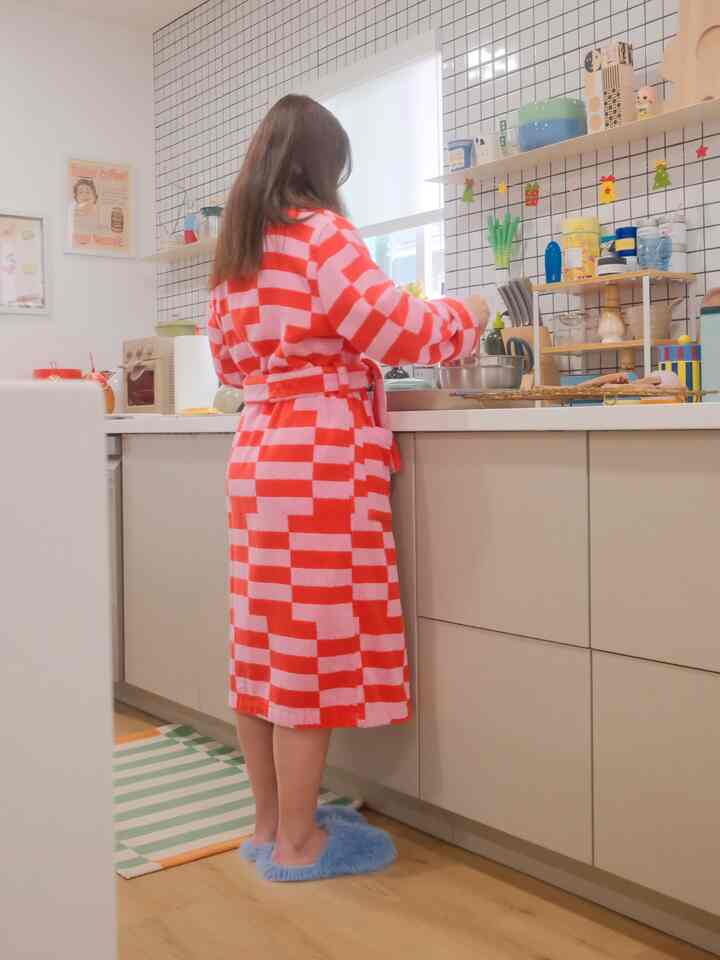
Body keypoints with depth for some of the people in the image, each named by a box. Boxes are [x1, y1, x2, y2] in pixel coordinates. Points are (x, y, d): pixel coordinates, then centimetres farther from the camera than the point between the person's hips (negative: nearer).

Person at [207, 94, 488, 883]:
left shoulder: (235, 254, 17)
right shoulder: (319, 234, -8)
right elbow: (401, 330, -13)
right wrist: (466, 315, 5)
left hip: (260, 451, 9)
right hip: (319, 459, -9)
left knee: (266, 643, 11)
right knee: (312, 645, -2)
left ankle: (269, 823, 23)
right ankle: (298, 842, 8)